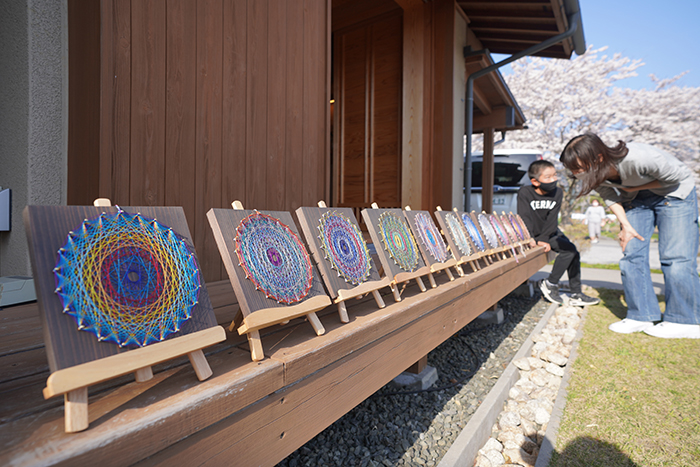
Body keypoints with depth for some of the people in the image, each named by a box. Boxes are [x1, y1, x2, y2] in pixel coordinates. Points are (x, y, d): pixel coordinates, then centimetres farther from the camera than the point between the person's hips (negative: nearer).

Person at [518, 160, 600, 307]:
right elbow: (525, 218, -21)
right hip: (532, 234, -6)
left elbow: (552, 219, -10)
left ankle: (576, 294, 4)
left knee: (573, 252, -7)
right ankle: (551, 284, -6)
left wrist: (543, 239, -21)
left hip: (550, 233, 6)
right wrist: (534, 240, -29)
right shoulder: (524, 192, -17)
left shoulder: (557, 193, -4)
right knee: (569, 249, -19)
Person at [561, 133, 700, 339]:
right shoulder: (597, 173, -21)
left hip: (674, 193, -5)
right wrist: (626, 226, -12)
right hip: (637, 199, 5)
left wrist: (635, 188, -20)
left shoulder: (639, 158, -39)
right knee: (631, 254, -3)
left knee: (674, 257, -10)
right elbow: (610, 197, -3)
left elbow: (679, 175, -21)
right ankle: (642, 316, 6)